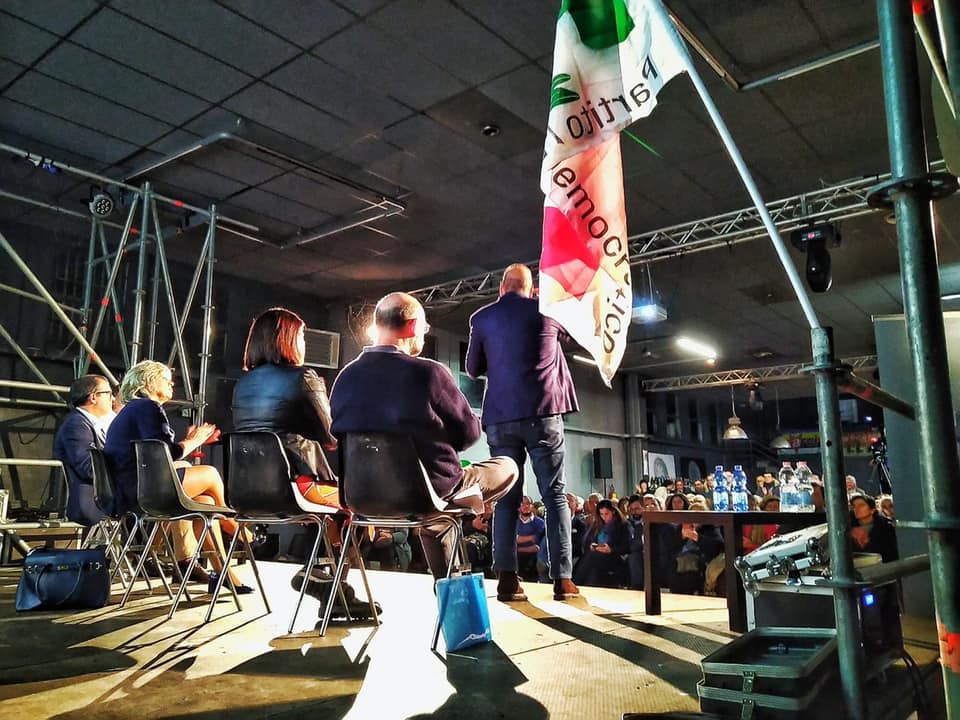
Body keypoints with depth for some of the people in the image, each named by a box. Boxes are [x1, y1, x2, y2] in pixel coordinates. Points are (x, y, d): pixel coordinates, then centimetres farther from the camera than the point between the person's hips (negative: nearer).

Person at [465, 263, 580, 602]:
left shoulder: (482, 318, 7)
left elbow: (473, 369, 15)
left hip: (501, 417, 2)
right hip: (542, 413, -1)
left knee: (507, 498, 6)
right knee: (555, 495, 3)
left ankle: (507, 579, 1)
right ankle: (563, 578, -1)